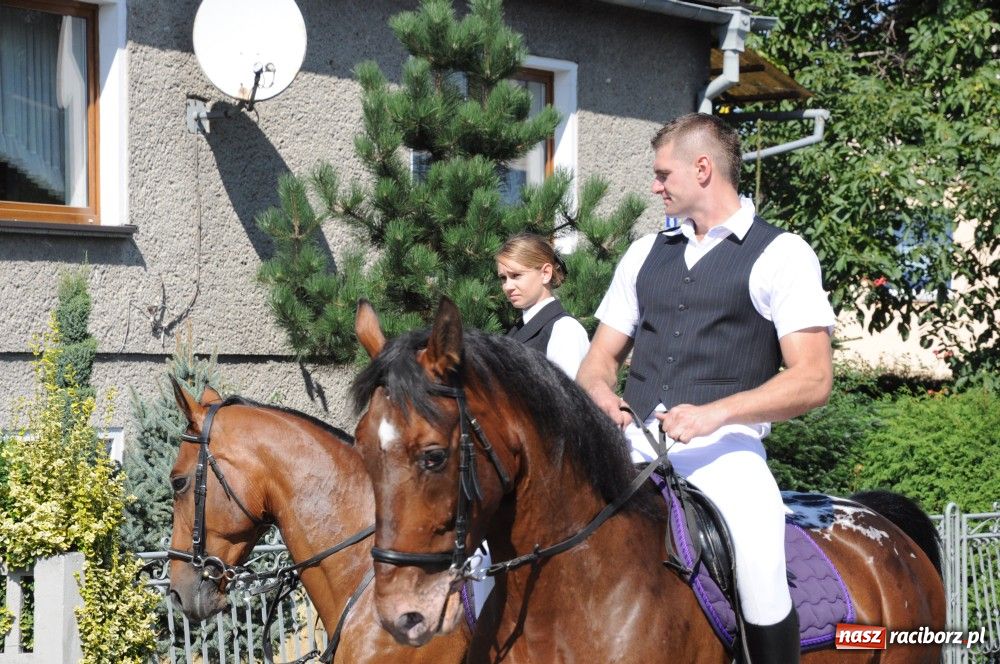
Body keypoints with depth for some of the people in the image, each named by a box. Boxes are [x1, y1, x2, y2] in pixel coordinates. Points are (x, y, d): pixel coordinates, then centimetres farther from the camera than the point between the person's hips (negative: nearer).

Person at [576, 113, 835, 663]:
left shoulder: (780, 255, 3)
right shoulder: (645, 253, 20)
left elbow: (812, 380, -5)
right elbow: (602, 356, 23)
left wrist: (714, 414, -17)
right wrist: (601, 394, -2)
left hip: (723, 449, -5)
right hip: (635, 447, 5)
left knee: (759, 572, -28)